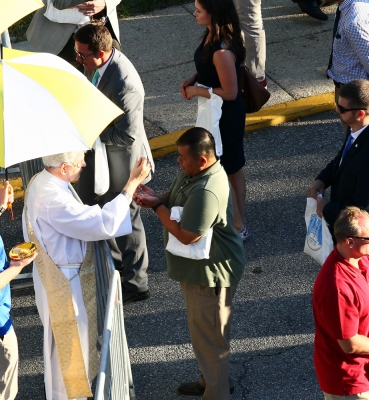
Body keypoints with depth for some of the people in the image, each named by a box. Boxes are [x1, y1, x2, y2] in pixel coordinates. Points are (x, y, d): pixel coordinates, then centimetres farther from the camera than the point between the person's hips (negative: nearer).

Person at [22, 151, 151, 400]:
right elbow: (105, 224, -34)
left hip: (60, 274, 10)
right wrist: (133, 183, -31)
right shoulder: (52, 200, -34)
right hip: (64, 284, -10)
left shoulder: (42, 181, -3)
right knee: (69, 344, 10)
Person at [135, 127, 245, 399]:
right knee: (203, 329, 26)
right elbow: (174, 196, 13)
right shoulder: (192, 172, -2)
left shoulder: (207, 192, -33)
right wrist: (155, 198, -10)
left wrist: (157, 205, -19)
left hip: (210, 273, -11)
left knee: (209, 336, 6)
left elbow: (186, 235, -30)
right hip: (198, 268, 11)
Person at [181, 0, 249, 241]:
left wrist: (196, 91, -16)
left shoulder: (222, 50, -33)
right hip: (218, 112, 10)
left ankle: (238, 227, 26)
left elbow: (230, 92, -26)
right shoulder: (213, 34, -4)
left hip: (225, 116, -10)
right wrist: (192, 80, -2)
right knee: (232, 167, 23)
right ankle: (239, 221, 42)